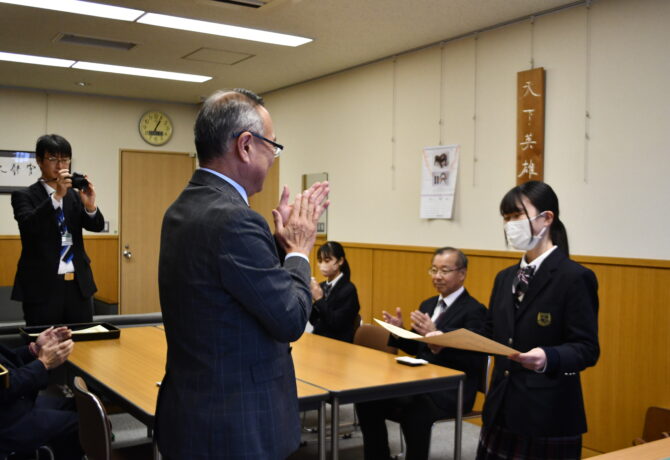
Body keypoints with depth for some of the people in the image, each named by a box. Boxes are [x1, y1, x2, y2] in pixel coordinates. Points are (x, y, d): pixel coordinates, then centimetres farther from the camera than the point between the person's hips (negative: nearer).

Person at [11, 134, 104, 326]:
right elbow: (29, 226, -18)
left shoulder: (75, 195, 10)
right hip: (42, 286, -3)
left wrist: (90, 205, -22)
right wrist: (57, 196, -28)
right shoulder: (24, 196, 0)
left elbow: (97, 226, 0)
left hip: (78, 285, 4)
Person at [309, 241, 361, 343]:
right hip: (317, 338, 6)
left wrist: (319, 300, -18)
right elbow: (313, 320, 6)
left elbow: (336, 324, -17)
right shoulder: (321, 286, 8)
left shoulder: (348, 289, -10)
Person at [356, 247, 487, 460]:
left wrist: (435, 335, -30)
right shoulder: (428, 304, 17)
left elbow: (472, 359, -19)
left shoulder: (474, 311, -8)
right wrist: (398, 331, 1)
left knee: (414, 408, -36)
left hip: (452, 390, -7)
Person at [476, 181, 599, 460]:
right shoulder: (505, 278, 10)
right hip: (502, 410, 7)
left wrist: (548, 358, -33)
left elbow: (587, 348, -15)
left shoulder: (575, 277, -12)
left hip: (549, 417, -6)